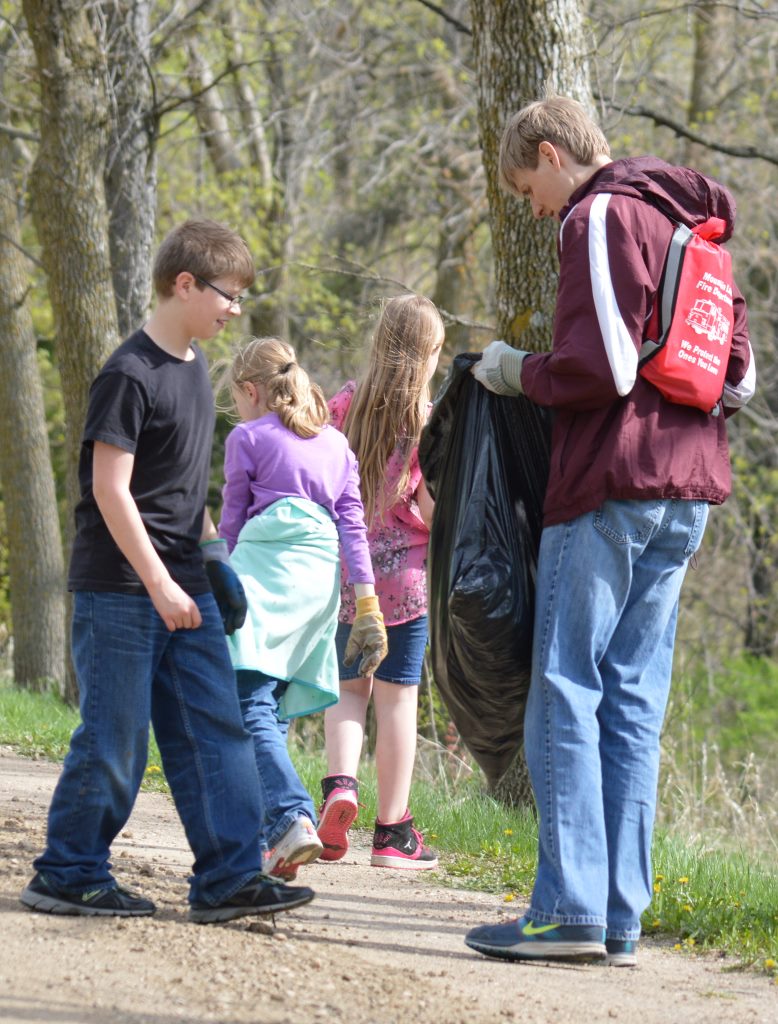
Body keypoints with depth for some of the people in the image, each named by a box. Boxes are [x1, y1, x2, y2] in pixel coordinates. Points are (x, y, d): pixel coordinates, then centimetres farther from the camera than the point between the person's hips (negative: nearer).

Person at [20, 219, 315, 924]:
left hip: (183, 584, 8)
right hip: (121, 587, -8)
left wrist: (211, 555, 20)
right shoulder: (130, 375, -14)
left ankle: (227, 878, 5)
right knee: (115, 738, -3)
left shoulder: (193, 366, 13)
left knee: (216, 728, 3)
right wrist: (159, 584, -21)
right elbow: (110, 488, -18)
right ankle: (67, 874, 9)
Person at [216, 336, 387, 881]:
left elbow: (232, 523, 10)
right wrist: (367, 601, 10)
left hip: (265, 567, -6)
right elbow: (352, 525, 14)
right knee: (277, 710, 10)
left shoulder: (247, 438, 6)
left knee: (251, 703, -14)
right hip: (321, 580, 6)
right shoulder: (337, 443, 20)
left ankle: (293, 817, -33)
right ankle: (260, 836, 7)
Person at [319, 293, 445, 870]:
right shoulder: (427, 422, -8)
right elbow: (433, 508, -12)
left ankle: (340, 783, -10)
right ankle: (393, 832, 6)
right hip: (406, 571, -3)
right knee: (397, 696, 2)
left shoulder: (345, 406, 2)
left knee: (349, 687, 15)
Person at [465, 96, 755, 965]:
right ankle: (621, 917, 6)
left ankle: (570, 908, -9)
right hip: (685, 491, 9)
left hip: (608, 488, -8)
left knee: (565, 692, -5)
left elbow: (601, 366, -17)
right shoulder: (688, 225, 20)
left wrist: (517, 372, -1)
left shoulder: (601, 218, -7)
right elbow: (738, 375, 19)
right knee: (633, 702, 8)